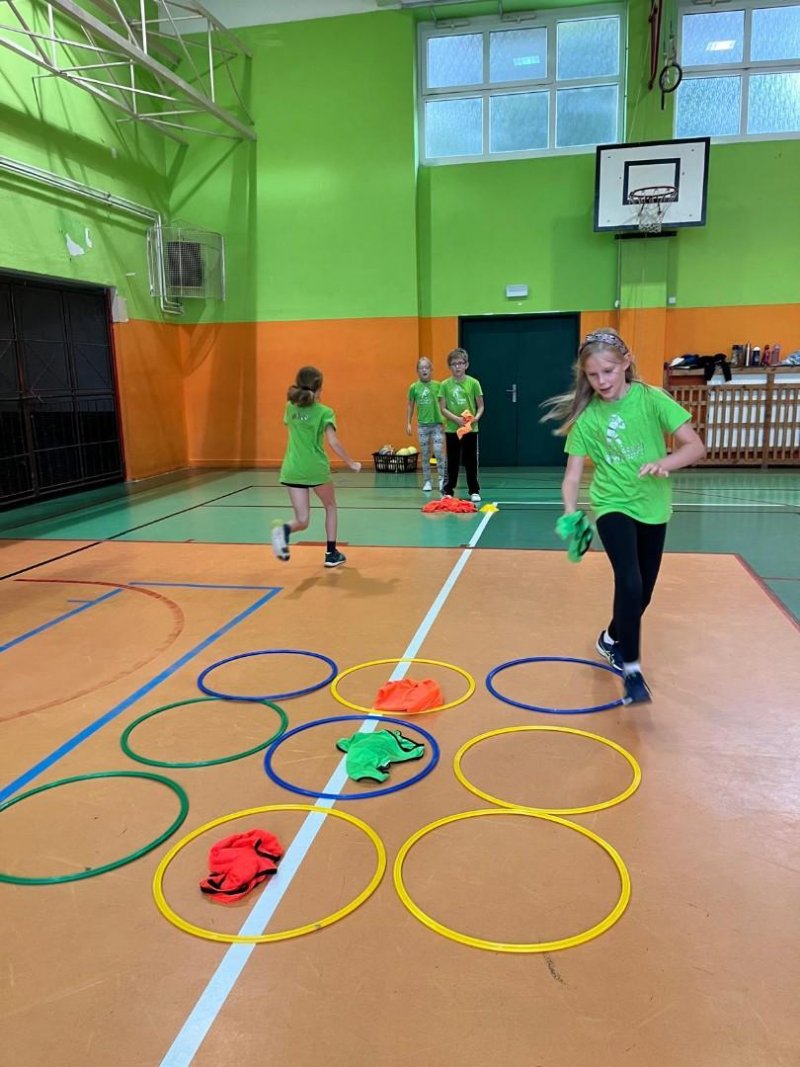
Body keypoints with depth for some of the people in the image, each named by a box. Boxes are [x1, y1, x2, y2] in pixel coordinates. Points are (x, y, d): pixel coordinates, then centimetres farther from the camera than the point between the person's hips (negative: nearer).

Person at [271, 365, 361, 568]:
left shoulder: (290, 408, 8)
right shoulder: (324, 412, -7)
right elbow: (333, 442, -16)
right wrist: (351, 463, -6)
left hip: (292, 469, 4)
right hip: (316, 468, -3)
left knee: (302, 521, 6)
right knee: (330, 507, 24)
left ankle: (284, 529, -30)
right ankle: (331, 554, 24)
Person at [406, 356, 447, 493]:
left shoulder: (437, 385, -2)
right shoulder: (414, 387, 1)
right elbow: (410, 406, 8)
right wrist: (408, 423, 6)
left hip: (437, 423, -1)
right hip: (422, 425, 2)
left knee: (439, 452, -11)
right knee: (425, 455, 8)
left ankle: (442, 479, 0)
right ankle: (427, 481, 16)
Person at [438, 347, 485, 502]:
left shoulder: (473, 383, -2)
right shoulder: (445, 384, -1)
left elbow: (480, 406, 1)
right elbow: (443, 408, -2)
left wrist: (476, 418, -17)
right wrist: (456, 419, -17)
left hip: (471, 429, 0)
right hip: (452, 429, 1)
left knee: (471, 461, 6)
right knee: (452, 462, 8)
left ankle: (474, 491, 16)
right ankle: (448, 491, 18)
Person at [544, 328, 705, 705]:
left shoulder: (652, 399, -12)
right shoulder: (586, 416, -10)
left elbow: (695, 446, -13)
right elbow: (573, 473, -11)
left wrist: (664, 463, -32)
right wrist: (570, 512, -29)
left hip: (652, 507, 2)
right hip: (613, 506, -2)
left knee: (644, 590, 13)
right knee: (629, 582, -21)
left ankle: (611, 639, 41)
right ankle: (632, 669, -7)